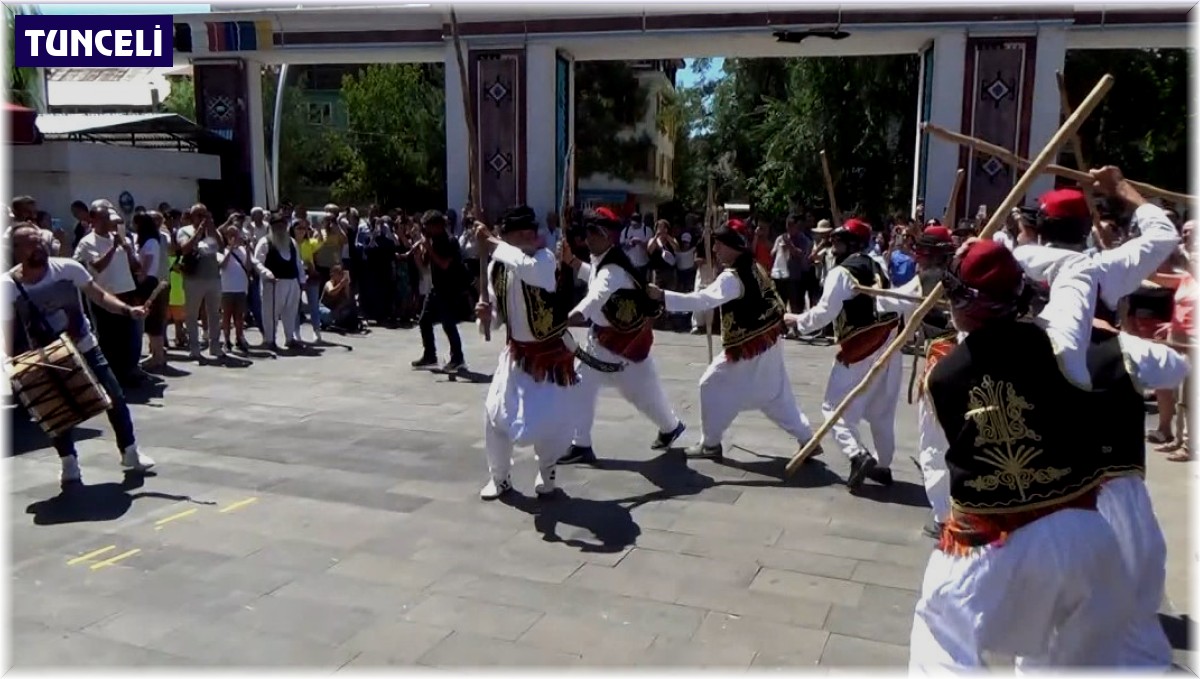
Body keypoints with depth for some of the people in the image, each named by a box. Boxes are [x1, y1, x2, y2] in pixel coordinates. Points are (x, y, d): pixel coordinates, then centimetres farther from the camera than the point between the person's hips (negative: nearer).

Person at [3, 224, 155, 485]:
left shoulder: (67, 267, -15)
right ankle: (69, 464, 25)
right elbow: (6, 328, -14)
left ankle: (130, 452, 24)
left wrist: (127, 309, -23)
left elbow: (99, 295, -7)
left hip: (85, 348, 1)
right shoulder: (8, 285, -16)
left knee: (115, 398, 5)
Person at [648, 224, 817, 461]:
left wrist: (662, 295, -34)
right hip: (768, 340, 9)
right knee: (776, 393, 17)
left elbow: (703, 299, -31)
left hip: (747, 346, -9)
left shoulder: (732, 276, -22)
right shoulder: (754, 267, 8)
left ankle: (710, 444, 13)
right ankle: (807, 438, 20)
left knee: (713, 386, 4)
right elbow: (772, 300, 17)